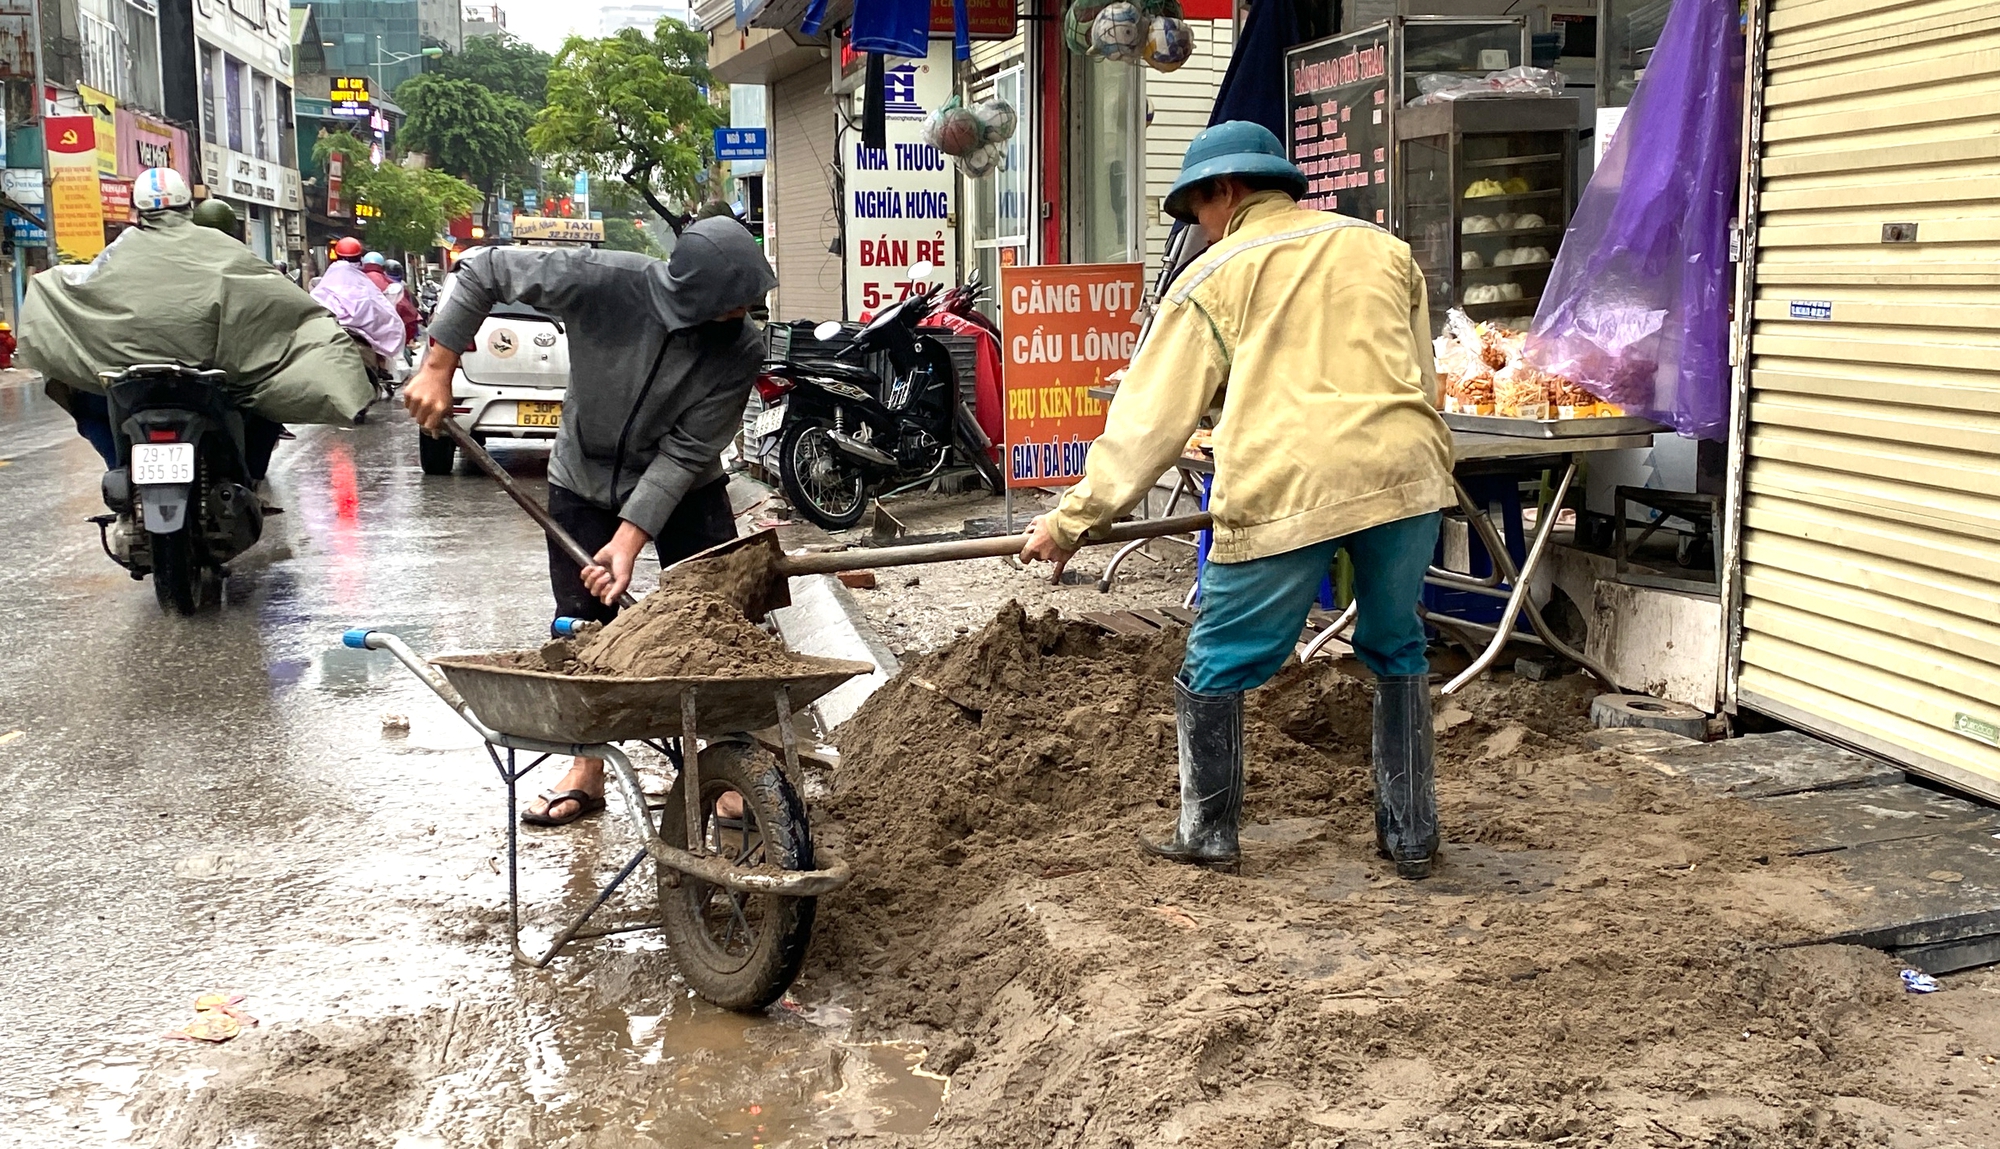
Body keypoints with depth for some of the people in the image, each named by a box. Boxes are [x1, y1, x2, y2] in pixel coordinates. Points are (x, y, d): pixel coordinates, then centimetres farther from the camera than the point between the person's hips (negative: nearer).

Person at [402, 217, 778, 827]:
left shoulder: (741, 348, -26)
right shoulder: (603, 281, -29)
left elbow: (687, 452, -24)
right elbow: (485, 270, -18)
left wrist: (629, 542, -29)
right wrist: (436, 370, -17)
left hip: (686, 490, 0)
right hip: (584, 482, 0)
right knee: (583, 625, 5)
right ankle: (587, 773, 22)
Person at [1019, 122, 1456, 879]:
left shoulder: (1214, 277, 10)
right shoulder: (1382, 249, 21)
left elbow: (1149, 417, 7)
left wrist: (1073, 519, 11)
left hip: (1286, 490, -4)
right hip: (1405, 473, 5)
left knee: (1216, 668, 11)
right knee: (1398, 651, 21)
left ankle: (1208, 836, 20)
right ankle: (1411, 837, 25)